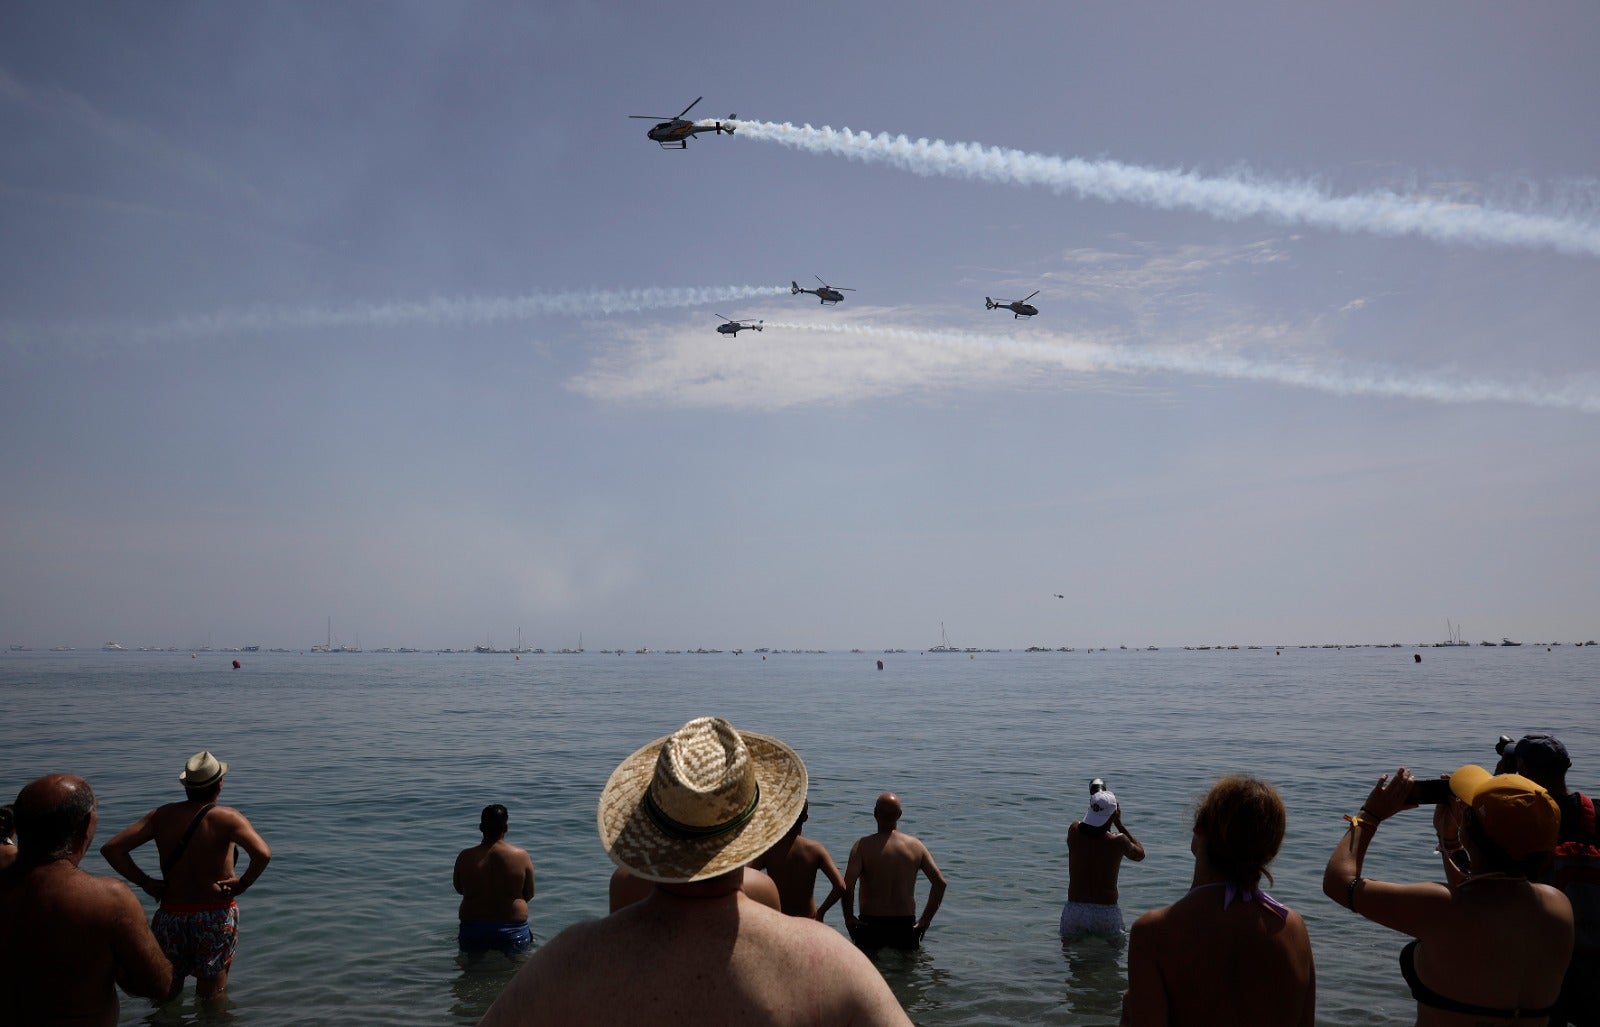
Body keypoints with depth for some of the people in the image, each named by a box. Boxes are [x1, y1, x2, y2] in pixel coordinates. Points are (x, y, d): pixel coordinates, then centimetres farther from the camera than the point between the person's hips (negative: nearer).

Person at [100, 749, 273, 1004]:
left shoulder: (162, 816, -2)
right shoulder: (227, 818, -15)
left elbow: (111, 849, -5)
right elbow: (262, 854, -30)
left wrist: (145, 882, -1)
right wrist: (243, 883, -14)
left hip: (171, 915, 3)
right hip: (216, 916, -3)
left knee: (166, 995, 22)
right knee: (212, 997, 14)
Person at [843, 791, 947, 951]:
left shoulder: (863, 846, -10)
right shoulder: (916, 846, 0)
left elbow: (847, 885, -21)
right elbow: (940, 883, -2)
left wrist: (848, 917, -7)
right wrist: (926, 918, 5)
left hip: (870, 924, -2)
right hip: (906, 924, 2)